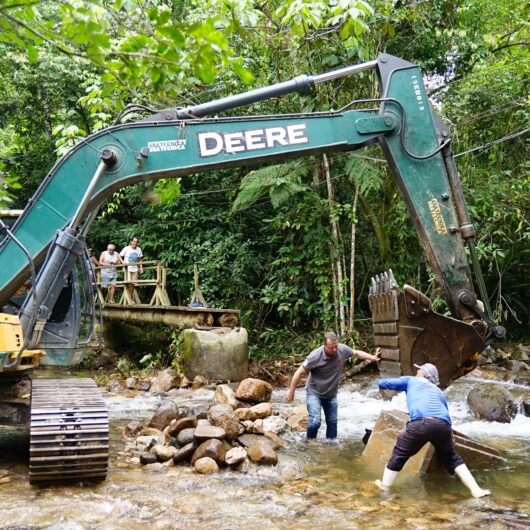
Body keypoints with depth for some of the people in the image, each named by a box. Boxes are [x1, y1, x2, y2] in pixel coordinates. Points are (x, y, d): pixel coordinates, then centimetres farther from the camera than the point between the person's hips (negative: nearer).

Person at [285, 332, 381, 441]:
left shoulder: (342, 349, -18)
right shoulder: (315, 356, -30)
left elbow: (356, 353, 6)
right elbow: (299, 372, -21)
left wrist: (373, 358, 2)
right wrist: (291, 392, -15)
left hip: (331, 394, 5)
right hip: (314, 393, -4)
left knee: (332, 422, 11)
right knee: (315, 422, -15)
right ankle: (310, 441, 12)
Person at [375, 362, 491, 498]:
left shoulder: (410, 380, 26)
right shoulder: (439, 392, 36)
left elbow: (382, 383, 26)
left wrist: (382, 383, 50)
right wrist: (450, 438, 54)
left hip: (421, 423, -4)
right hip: (443, 424, 4)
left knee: (399, 455, 16)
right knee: (452, 458, 27)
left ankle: (384, 487, 26)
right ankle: (476, 490, 23)